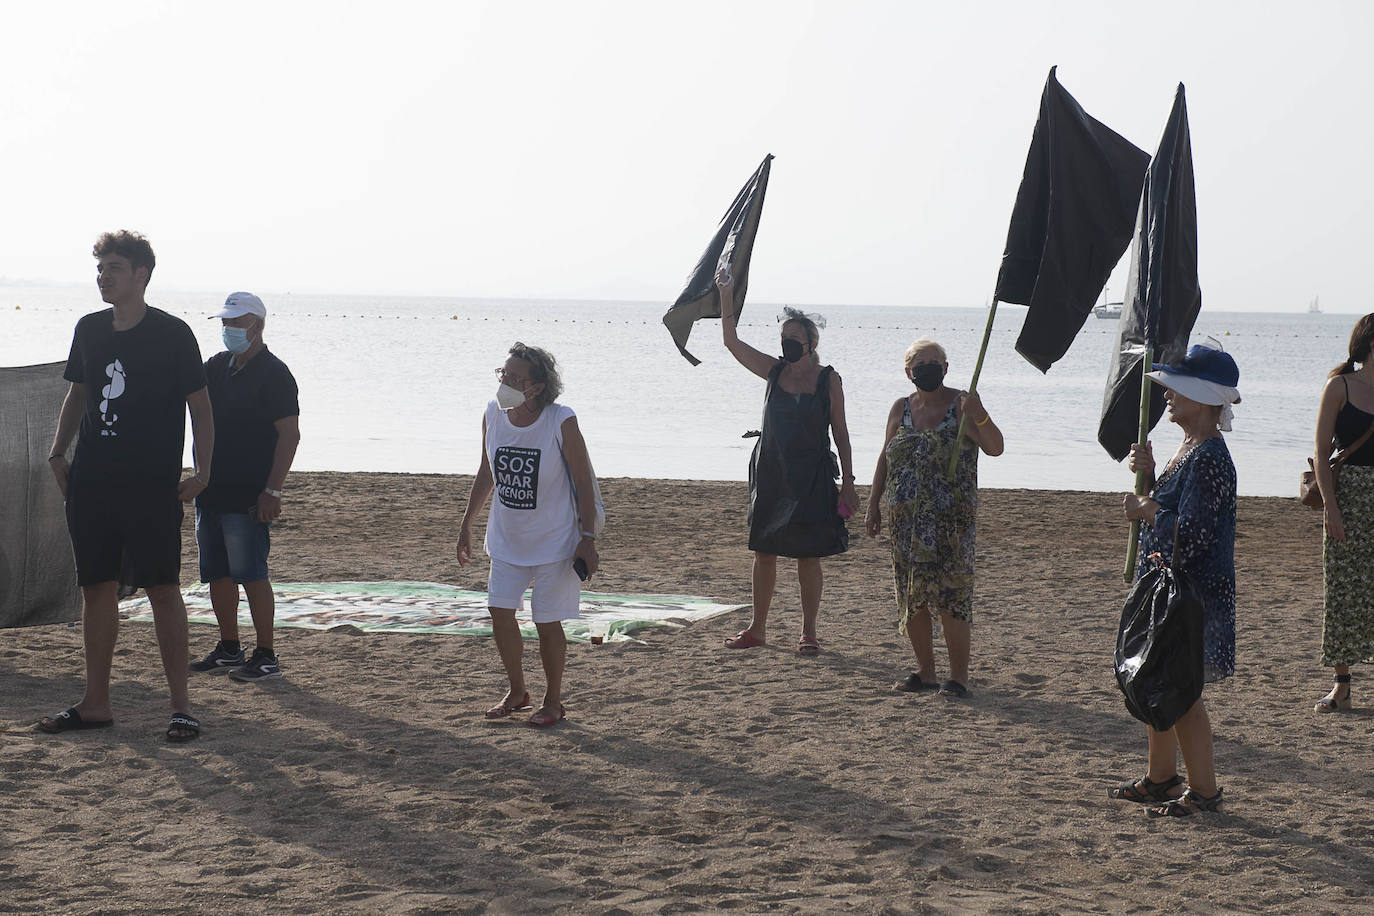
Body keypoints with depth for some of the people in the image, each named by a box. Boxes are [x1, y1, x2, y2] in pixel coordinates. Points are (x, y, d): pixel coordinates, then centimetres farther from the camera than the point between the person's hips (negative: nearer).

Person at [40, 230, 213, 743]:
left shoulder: (172, 334, -5)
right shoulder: (90, 330, 10)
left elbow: (199, 406, -1)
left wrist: (202, 470, -10)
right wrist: (58, 453, 9)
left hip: (153, 487, -5)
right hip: (91, 483, 6)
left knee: (162, 589, -6)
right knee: (97, 587, 9)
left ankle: (181, 705, -1)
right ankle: (95, 704, 17)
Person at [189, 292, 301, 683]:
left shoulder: (274, 374, -9)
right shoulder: (217, 367, 14)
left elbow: (290, 434, -13)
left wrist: (272, 490, -19)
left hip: (248, 499, -8)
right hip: (211, 490, 8)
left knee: (251, 575, -7)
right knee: (217, 573, 12)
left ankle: (266, 657, -2)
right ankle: (228, 649, 23)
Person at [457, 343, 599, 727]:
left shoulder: (561, 422, -19)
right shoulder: (493, 415, -5)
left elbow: (583, 482, -12)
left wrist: (587, 539, -14)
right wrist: (467, 523, 14)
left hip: (554, 541, -5)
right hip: (507, 538, 5)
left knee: (547, 621, 0)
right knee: (500, 612, 4)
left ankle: (553, 700, 19)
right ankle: (517, 691, 25)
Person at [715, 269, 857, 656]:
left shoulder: (828, 379, -3)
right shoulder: (774, 371, 5)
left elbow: (840, 432, -1)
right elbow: (732, 342, 2)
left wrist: (848, 482, -4)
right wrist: (726, 297, -7)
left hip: (812, 477, -3)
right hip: (770, 474, 3)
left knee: (808, 556, 0)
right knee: (763, 552, 8)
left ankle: (808, 632, 10)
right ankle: (757, 628, 18)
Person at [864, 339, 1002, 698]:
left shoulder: (961, 405, -2)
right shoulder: (901, 408, 11)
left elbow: (995, 448, -11)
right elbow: (885, 459, 18)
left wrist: (979, 416, -27)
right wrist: (873, 505, 14)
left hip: (951, 519, -5)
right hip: (906, 517, 5)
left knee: (949, 593, -9)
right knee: (910, 596, 6)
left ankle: (959, 675, -3)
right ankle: (925, 671, 18)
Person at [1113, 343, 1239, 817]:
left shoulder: (1209, 459, -21)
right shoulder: (1190, 448, 11)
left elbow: (1189, 534, -25)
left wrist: (1145, 510, -12)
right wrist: (1149, 474, 1)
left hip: (1193, 593, -10)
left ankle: (1203, 789, 8)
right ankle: (1161, 777, 30)